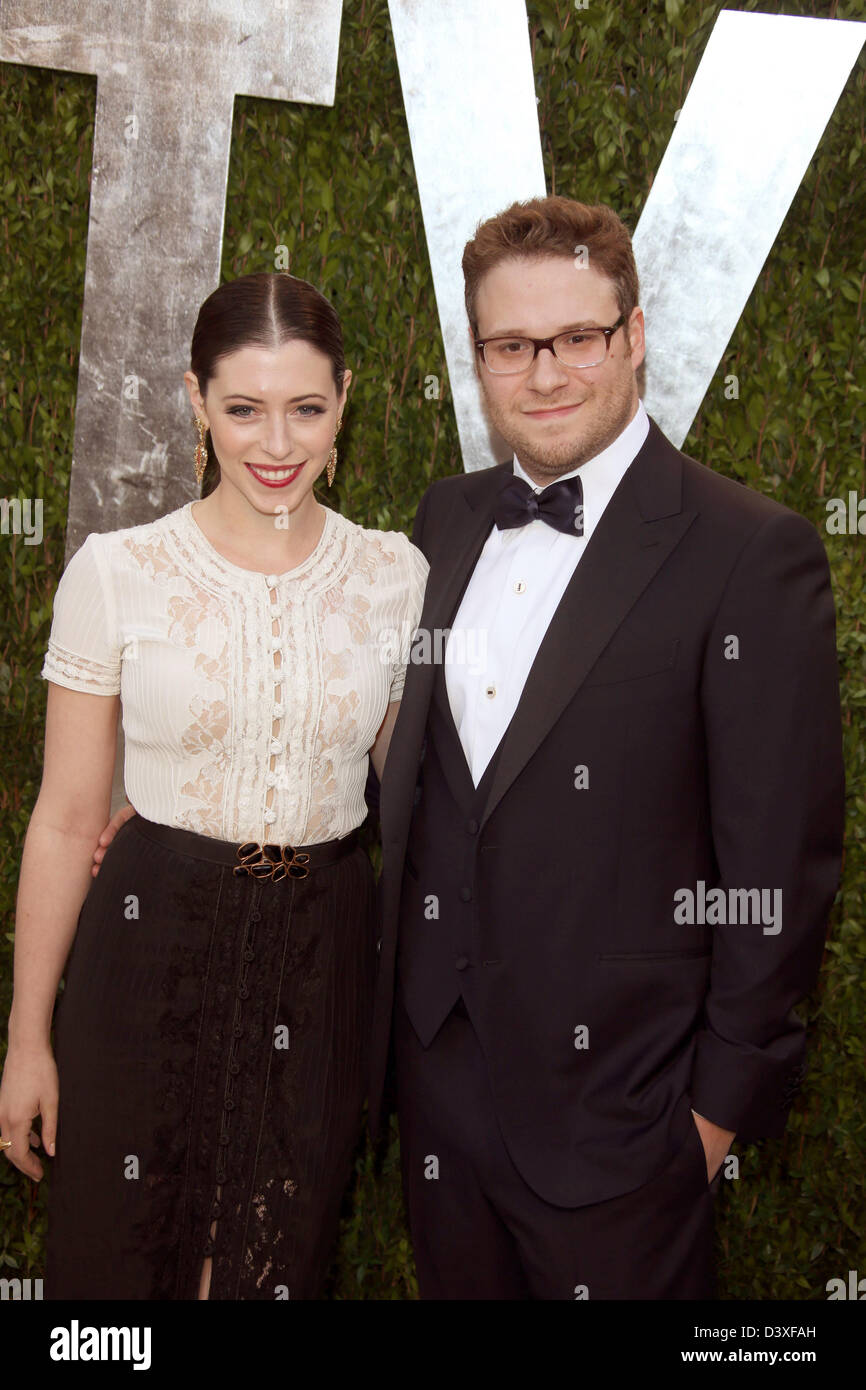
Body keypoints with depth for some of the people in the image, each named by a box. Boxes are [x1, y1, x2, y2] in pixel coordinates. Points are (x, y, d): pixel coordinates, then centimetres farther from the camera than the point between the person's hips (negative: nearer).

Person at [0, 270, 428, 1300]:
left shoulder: (395, 575, -2)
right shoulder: (116, 573, -8)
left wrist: (434, 1000, 4)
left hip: (324, 956, 2)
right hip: (153, 945, -1)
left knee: (280, 1260, 19)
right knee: (123, 1255, 15)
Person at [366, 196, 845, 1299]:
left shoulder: (754, 553, -14)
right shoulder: (446, 518, 5)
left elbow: (781, 860, -13)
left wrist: (726, 1097, -9)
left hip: (612, 1100, -5)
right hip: (434, 1070, 6)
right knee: (457, 1286, 21)